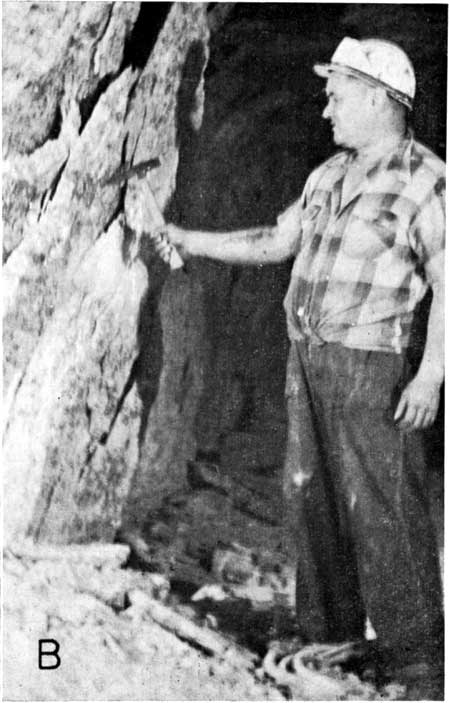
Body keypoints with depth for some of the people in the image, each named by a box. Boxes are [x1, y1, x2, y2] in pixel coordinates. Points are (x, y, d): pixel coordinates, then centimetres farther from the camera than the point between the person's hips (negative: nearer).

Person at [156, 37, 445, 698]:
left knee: (384, 511, -6)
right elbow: (275, 242, 19)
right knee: (311, 496, 13)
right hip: (307, 356, 8)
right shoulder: (329, 175, 13)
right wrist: (189, 239, 16)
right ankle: (329, 630, 29)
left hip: (370, 365, -8)